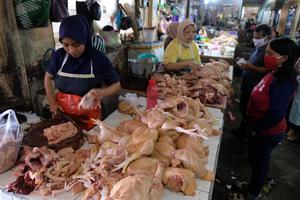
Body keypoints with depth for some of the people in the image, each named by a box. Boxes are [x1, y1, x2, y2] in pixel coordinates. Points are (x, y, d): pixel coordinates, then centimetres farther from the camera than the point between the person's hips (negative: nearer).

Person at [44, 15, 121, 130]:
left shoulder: (98, 59, -17)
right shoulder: (59, 55, -8)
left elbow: (116, 85, -8)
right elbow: (48, 77, 10)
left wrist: (103, 92, -27)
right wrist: (52, 102, 1)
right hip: (62, 115, 3)